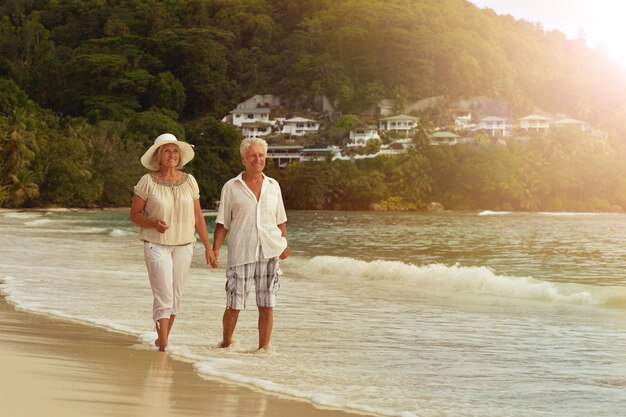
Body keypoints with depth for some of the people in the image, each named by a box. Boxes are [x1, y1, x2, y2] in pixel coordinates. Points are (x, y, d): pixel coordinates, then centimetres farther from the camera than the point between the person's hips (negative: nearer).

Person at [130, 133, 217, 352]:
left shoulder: (189, 180, 4)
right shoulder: (148, 181, -5)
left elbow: (198, 217, 8)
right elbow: (134, 215, -2)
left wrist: (208, 248, 6)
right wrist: (154, 223, -22)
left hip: (183, 245, 4)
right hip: (156, 245, -3)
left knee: (175, 295, 9)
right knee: (164, 296, -10)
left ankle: (162, 337, 25)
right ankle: (163, 344, -8)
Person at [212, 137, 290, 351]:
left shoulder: (273, 186, 11)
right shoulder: (231, 187, 3)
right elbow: (222, 223, 3)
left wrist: (285, 245, 10)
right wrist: (215, 249, -7)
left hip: (269, 252, 2)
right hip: (241, 252, -2)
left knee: (266, 305, 2)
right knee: (234, 305, 1)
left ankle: (264, 347, 11)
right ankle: (226, 343, 22)